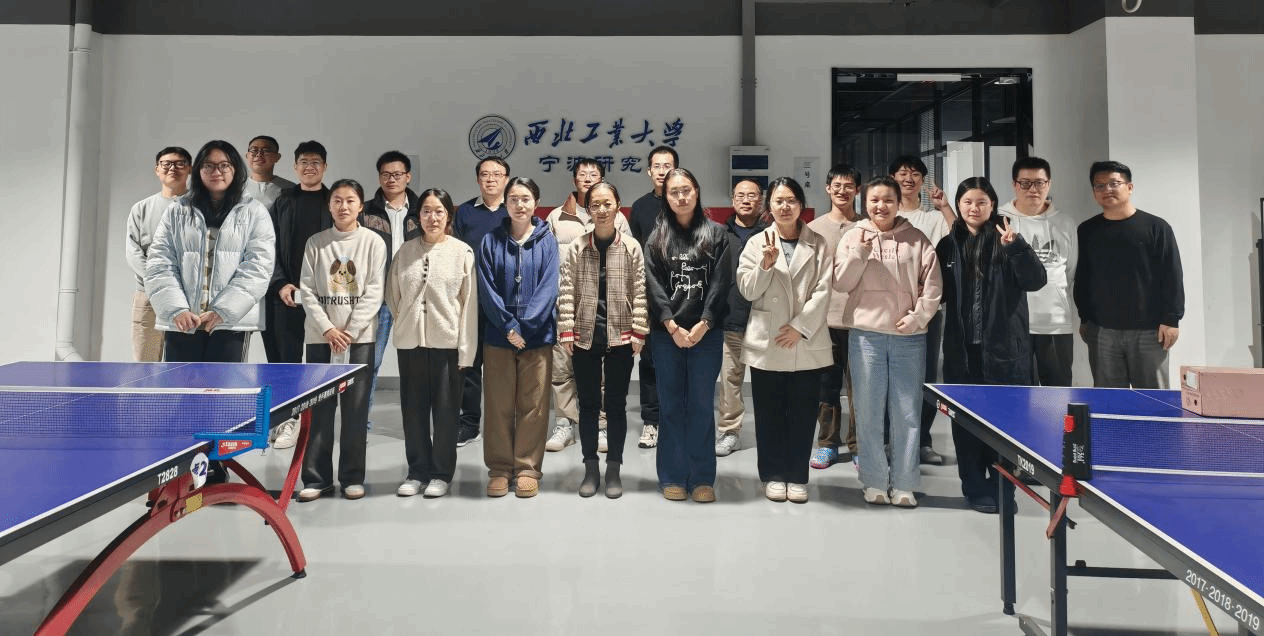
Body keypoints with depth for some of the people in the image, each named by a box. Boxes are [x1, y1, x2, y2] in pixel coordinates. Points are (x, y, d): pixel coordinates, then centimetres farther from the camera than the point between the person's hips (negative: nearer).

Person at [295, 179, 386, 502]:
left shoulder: (373, 242, 1)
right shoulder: (315, 243, 6)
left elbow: (373, 292, -4)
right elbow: (307, 290, 2)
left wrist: (349, 331, -11)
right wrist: (327, 329, -10)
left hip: (359, 336, -1)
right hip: (320, 336, 1)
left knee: (356, 407, 2)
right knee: (320, 407, 3)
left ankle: (353, 476, 11)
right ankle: (316, 477, 11)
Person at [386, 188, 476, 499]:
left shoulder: (462, 252, -3)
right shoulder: (406, 250, 7)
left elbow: (469, 303, -5)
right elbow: (392, 294, 14)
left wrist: (466, 349, -8)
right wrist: (406, 321, 9)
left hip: (447, 341, -3)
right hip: (410, 341, 3)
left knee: (445, 409, 5)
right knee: (413, 409, 9)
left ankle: (441, 473, 19)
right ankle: (417, 471, 24)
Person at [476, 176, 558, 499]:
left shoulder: (547, 241, 3)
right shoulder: (491, 241, 5)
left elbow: (548, 288, -5)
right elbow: (487, 290, -2)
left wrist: (525, 325, -15)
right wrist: (508, 327, -13)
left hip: (538, 336, 0)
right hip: (498, 336, 1)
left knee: (533, 405, 4)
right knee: (498, 405, 5)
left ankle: (528, 469, 15)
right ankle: (499, 469, 17)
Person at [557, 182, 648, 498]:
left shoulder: (631, 247, 0)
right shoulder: (575, 248, 1)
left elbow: (639, 292, 0)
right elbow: (566, 292, -1)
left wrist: (639, 332, -5)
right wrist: (566, 331, -7)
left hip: (620, 337, 0)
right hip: (585, 337, 1)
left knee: (616, 404, 7)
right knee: (588, 404, 9)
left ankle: (614, 469, 20)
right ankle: (590, 468, 22)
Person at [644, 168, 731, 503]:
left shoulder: (716, 233, 6)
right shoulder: (657, 236, 9)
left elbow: (721, 283, -1)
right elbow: (652, 283, -1)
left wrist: (702, 325, -12)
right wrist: (672, 326, -11)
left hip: (705, 332, -1)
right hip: (666, 333, 1)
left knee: (702, 404, 3)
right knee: (671, 404, 6)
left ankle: (702, 478, 11)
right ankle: (672, 477, 14)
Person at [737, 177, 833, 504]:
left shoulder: (819, 244, 5)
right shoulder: (757, 243, 5)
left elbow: (823, 291, -2)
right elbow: (747, 290, -2)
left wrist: (799, 326, -11)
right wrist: (766, 263, -18)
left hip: (807, 343, 0)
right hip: (766, 343, 0)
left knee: (802, 413, 6)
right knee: (769, 413, 6)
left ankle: (797, 476, 18)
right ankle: (774, 475, 19)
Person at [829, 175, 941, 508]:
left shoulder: (916, 240, 6)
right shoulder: (853, 237, 5)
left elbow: (932, 285, 5)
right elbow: (841, 283, -1)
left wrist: (918, 317, -6)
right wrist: (860, 251, -12)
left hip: (909, 337, 1)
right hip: (866, 334, 0)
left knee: (906, 414, 4)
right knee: (869, 413, 4)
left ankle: (904, 484, 15)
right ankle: (875, 482, 16)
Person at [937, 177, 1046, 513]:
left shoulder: (1007, 240, -1)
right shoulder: (949, 245, 8)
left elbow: (1035, 281, -11)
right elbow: (940, 292, 14)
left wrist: (1015, 246, -23)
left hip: (1004, 347, -2)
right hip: (962, 350, 3)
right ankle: (976, 489, 19)